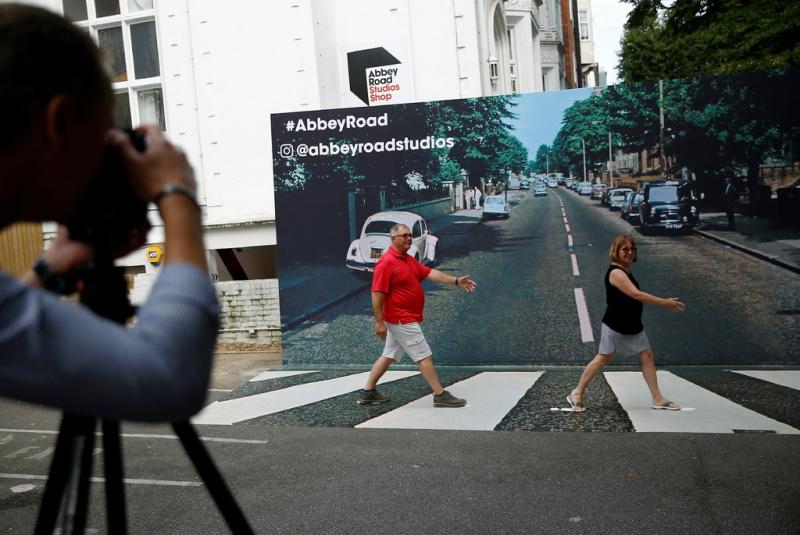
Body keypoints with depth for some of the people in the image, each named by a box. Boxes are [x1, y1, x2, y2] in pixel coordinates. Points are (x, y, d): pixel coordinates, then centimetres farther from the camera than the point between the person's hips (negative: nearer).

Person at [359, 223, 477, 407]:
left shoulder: (409, 260, 13)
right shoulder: (386, 263, -16)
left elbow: (430, 273, 6)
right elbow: (377, 294, -19)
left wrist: (456, 281, -5)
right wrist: (379, 323, -20)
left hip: (404, 320, 10)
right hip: (402, 320, -10)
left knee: (389, 356, 15)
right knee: (424, 356, -5)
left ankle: (368, 392, 22)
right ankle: (440, 395, 1)